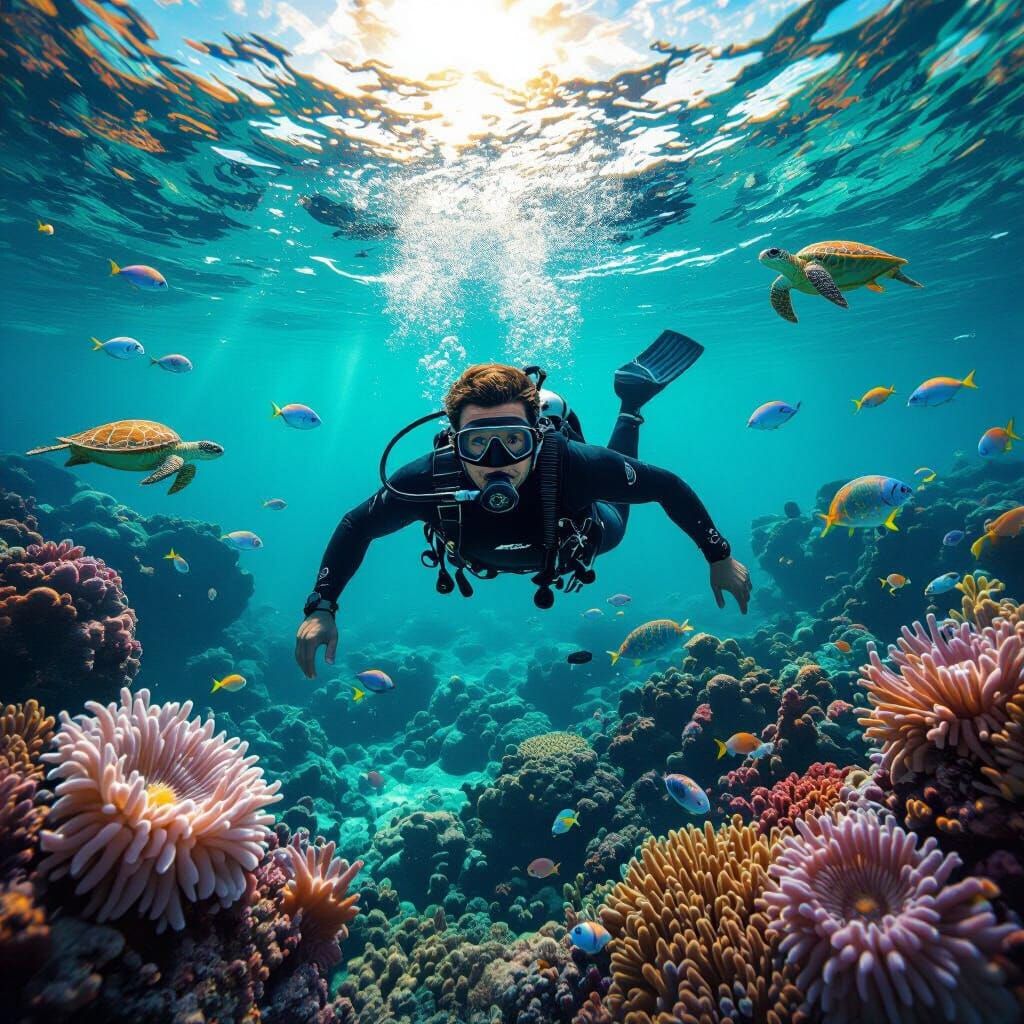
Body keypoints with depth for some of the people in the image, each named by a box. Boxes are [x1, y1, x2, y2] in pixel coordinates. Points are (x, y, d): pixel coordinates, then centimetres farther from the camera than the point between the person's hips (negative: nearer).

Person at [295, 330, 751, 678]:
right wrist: (320, 609, -31)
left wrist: (720, 558, -25)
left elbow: (667, 487, -31)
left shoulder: (574, 465, -46)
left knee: (611, 525, 33)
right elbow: (357, 527, -25)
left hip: (575, 535, -1)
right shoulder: (431, 478, -42)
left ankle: (630, 400, 37)